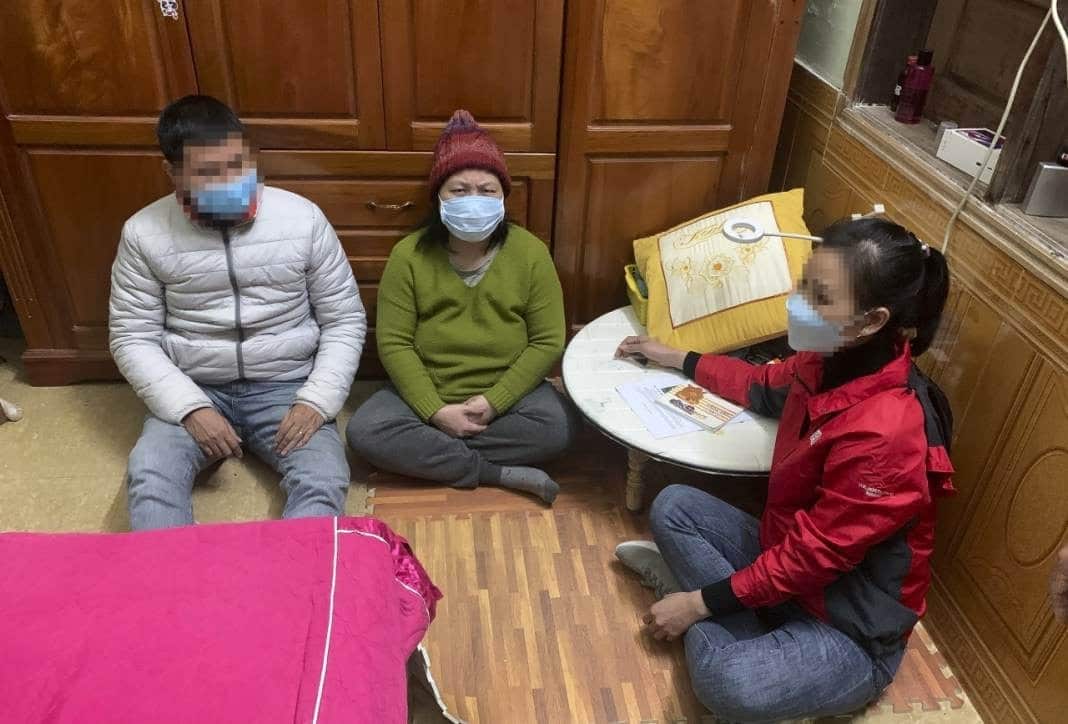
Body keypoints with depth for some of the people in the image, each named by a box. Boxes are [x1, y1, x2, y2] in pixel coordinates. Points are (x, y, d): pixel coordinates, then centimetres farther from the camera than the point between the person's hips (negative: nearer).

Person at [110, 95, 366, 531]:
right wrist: (189, 407, -16)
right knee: (148, 475, -27)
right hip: (194, 391, 1)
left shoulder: (302, 218, -7)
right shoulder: (144, 234, -5)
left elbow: (345, 320, -3)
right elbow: (132, 338, -1)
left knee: (323, 481, -27)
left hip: (287, 387, -1)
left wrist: (317, 400, -16)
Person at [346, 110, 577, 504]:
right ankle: (499, 474, -18)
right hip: (425, 394, 1)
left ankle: (434, 453, -14)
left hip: (508, 392, 0)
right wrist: (435, 411, -20)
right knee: (365, 431, -25)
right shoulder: (408, 256, -9)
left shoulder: (530, 253, -9)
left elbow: (548, 342, -8)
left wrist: (493, 401, -18)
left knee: (558, 427, -28)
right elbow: (393, 343, -9)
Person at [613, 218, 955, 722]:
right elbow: (765, 387, 15)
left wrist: (700, 603, -16)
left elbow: (814, 555, -26)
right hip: (791, 557, 8)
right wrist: (674, 358, 22)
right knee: (673, 507, 1)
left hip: (851, 625, -8)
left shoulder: (883, 433, -34)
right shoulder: (831, 362, -9)